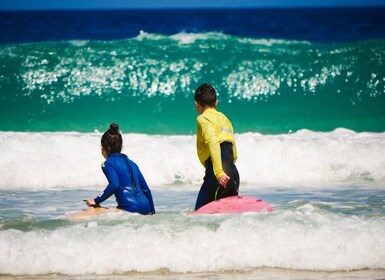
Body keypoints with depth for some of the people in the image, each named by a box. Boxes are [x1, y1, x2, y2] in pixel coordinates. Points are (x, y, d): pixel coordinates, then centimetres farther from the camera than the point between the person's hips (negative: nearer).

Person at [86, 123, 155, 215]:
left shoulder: (108, 163, 1)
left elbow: (114, 185, -18)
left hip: (130, 208, -8)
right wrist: (152, 212, 30)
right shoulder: (131, 163, 23)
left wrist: (96, 201, -13)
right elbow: (146, 189, 23)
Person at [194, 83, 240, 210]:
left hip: (220, 176, -8)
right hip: (233, 173, 8)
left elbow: (213, 143, -18)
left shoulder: (203, 119, 0)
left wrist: (219, 172, -26)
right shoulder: (224, 119, 27)